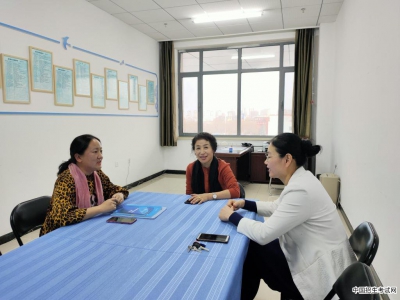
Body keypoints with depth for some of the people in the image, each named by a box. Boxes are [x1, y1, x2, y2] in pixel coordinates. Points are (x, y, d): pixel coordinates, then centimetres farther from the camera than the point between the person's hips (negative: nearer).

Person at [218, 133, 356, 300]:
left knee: (252, 251, -2)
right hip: (312, 255, 9)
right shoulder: (299, 179, 1)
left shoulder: (301, 190, -29)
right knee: (253, 246, 8)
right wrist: (245, 204, 4)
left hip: (322, 270, -9)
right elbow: (277, 208, 16)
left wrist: (231, 216, -14)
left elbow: (263, 234, -28)